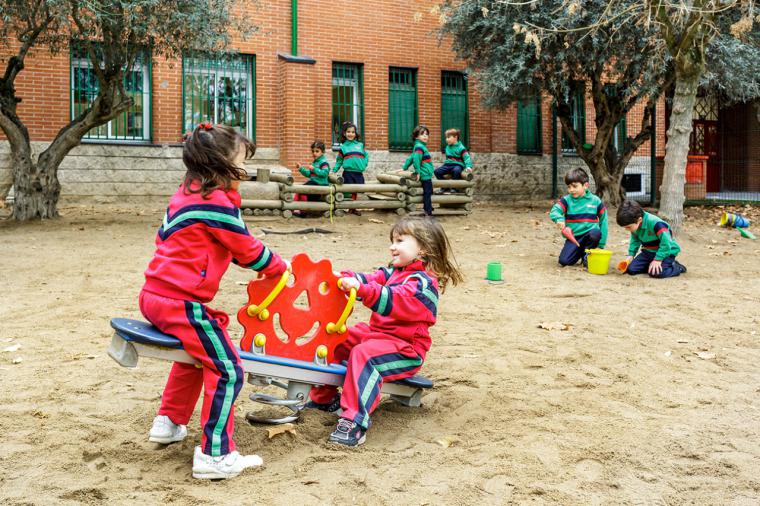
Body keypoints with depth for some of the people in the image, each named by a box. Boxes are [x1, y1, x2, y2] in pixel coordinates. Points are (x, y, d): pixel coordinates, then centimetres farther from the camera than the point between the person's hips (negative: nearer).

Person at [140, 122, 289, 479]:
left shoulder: (187, 193, 16)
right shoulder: (217, 201, -12)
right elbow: (247, 249, -5)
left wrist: (264, 263, 23)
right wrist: (278, 266, 13)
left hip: (155, 295, 10)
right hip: (181, 302, -10)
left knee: (197, 353, 31)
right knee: (227, 370, -6)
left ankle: (169, 423, 40)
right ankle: (214, 455, -3)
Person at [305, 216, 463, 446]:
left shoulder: (423, 282, -15)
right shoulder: (395, 272, 16)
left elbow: (394, 301, -32)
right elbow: (374, 279, 5)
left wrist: (361, 289, -44)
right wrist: (348, 279, -16)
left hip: (406, 349, -10)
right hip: (376, 333, 10)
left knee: (364, 354, -35)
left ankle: (354, 421, -39)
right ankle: (324, 398, 19)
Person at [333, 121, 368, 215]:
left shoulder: (360, 145, 13)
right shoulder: (343, 147, 7)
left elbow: (366, 156, 15)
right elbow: (339, 161, 9)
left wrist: (364, 164, 0)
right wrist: (334, 171, 1)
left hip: (359, 172, 2)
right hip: (348, 172, -2)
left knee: (355, 191, 7)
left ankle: (353, 208, 17)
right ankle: (350, 208, 5)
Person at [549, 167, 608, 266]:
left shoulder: (595, 201, 0)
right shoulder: (566, 200, -2)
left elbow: (603, 221, 5)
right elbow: (554, 211, -17)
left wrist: (601, 244, 2)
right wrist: (559, 219, -42)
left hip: (589, 235, -1)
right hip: (573, 237, 1)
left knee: (596, 233, -35)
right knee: (564, 261, -16)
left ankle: (586, 253, -4)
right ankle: (580, 252, 18)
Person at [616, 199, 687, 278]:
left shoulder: (655, 223, -32)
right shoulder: (634, 224, -8)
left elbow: (666, 243, -29)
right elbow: (635, 240, 10)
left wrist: (657, 259, -28)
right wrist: (631, 255, -3)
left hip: (666, 251, -7)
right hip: (648, 252, 7)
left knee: (656, 273, -29)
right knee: (631, 269, -9)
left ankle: (677, 267, 0)